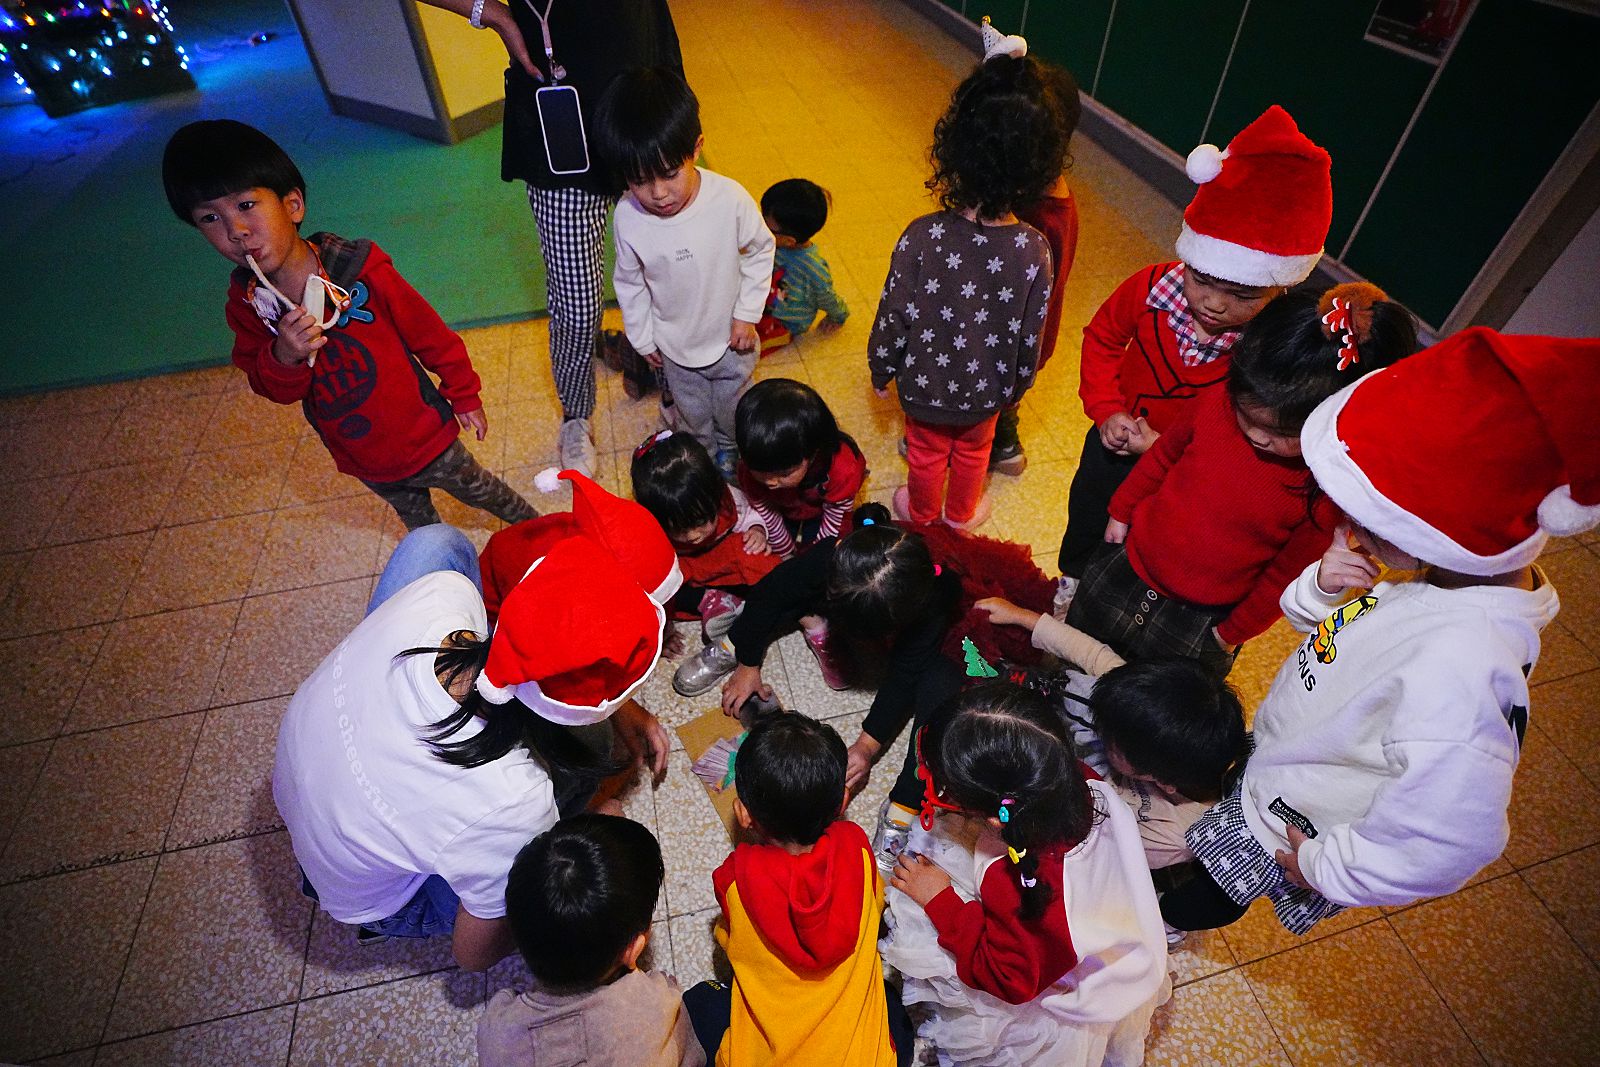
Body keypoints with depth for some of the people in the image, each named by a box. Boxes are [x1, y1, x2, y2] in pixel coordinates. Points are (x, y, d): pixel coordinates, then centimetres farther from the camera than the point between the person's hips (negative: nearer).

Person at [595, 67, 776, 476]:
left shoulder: (730, 199, -28)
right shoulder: (628, 217, -24)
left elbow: (759, 251, -9)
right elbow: (630, 282, -6)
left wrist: (747, 314, -10)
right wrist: (642, 338, 4)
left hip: (730, 338, -1)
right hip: (675, 345, 1)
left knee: (732, 408, 25)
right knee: (692, 413, 25)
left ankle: (730, 448, 57)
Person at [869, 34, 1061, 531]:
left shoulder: (922, 236, -28)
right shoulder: (1034, 250, -21)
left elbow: (894, 317, -17)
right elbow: (1029, 335, -10)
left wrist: (881, 369, 1)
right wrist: (1016, 386, 9)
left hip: (924, 381, -1)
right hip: (987, 388, 2)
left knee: (926, 451, 26)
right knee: (973, 451, 30)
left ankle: (922, 514, 53)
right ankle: (961, 513, 56)